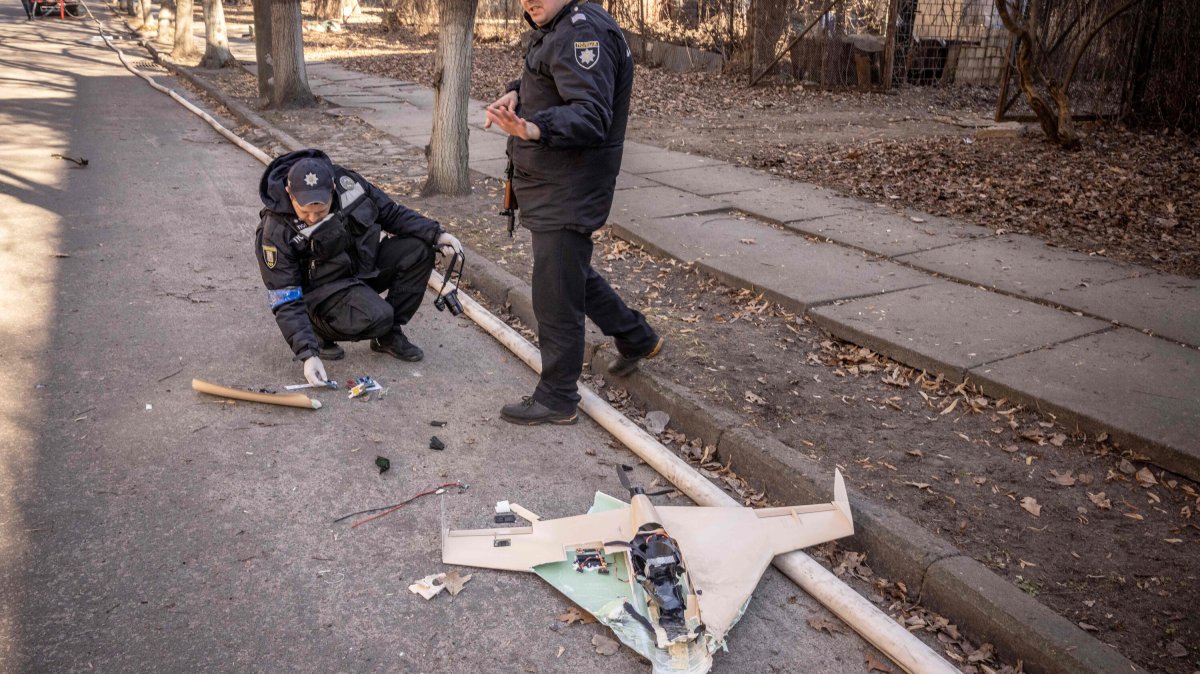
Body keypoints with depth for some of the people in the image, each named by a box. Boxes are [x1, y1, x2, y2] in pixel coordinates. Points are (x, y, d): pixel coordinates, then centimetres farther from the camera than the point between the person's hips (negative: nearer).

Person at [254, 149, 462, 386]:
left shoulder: (347, 183, -15)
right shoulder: (275, 232, -25)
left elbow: (391, 213, 2)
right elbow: (286, 301, -22)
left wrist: (436, 234, -10)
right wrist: (308, 354, -31)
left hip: (365, 266, 6)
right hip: (326, 290, -6)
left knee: (419, 249, -16)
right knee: (376, 317, -34)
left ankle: (389, 335, -5)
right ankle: (320, 330, -2)